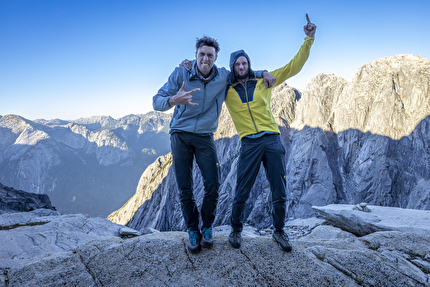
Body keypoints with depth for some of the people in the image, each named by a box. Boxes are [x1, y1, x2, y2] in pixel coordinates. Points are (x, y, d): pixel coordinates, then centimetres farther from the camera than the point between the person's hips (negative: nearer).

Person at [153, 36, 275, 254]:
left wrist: (263, 73, -1)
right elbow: (156, 101, -16)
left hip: (205, 137, 2)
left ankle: (207, 228, 16)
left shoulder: (223, 77, -2)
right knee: (184, 189, 0)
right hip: (180, 135, -1)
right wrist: (174, 100, -39)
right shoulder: (181, 74, -10)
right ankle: (193, 231, 18)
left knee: (212, 185, -7)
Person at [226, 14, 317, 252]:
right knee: (241, 193, 0)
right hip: (249, 144, -1)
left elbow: (293, 67, 11)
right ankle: (236, 231, 24)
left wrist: (308, 40, 5)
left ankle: (279, 232, 26)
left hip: (273, 141, 2)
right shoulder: (226, 90, 8)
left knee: (279, 193, 5)